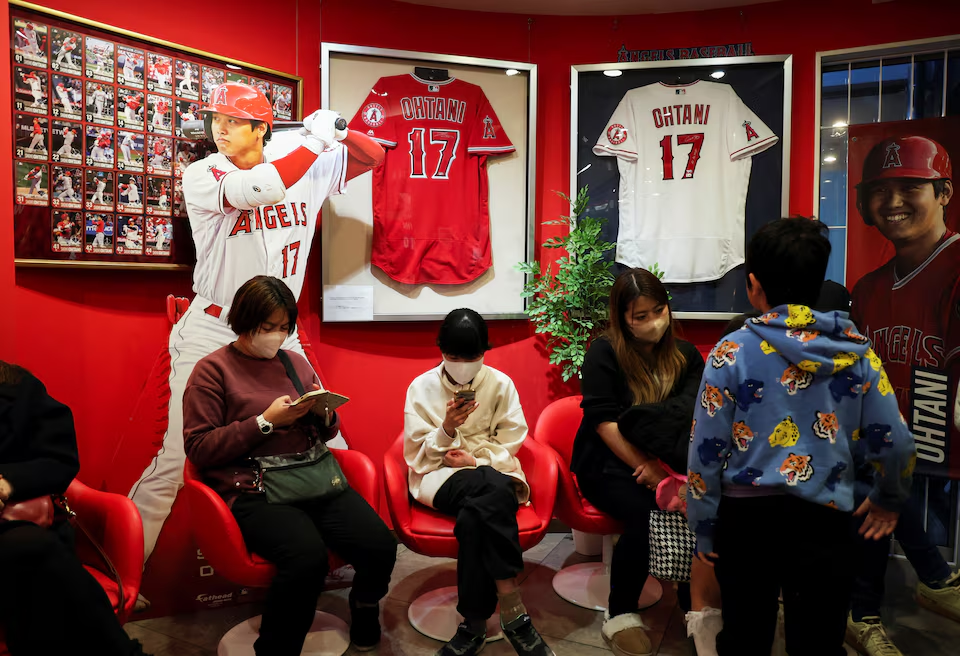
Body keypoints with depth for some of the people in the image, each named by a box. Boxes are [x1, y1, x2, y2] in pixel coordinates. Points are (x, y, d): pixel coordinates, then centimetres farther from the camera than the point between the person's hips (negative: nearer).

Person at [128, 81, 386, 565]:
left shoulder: (306, 162, 2)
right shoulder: (201, 176, -8)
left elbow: (372, 156, 9)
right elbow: (253, 191, -29)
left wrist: (337, 133, -11)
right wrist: (313, 142, -21)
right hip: (210, 333, -3)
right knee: (173, 461, -5)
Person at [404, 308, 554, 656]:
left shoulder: (501, 383, 3)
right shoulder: (421, 387, 1)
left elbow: (509, 445, 3)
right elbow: (417, 457, -1)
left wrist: (477, 460, -15)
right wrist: (447, 429, -19)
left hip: (494, 473, 1)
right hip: (441, 477, -1)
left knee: (473, 517, -37)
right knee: (493, 489, -36)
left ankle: (475, 624, -22)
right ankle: (513, 613, -31)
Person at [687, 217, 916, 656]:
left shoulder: (732, 352, -9)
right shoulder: (856, 352, -2)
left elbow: (706, 451, -8)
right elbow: (895, 443, 2)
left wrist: (703, 528, 4)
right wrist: (888, 501, 21)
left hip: (746, 517, -1)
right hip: (825, 519, 2)